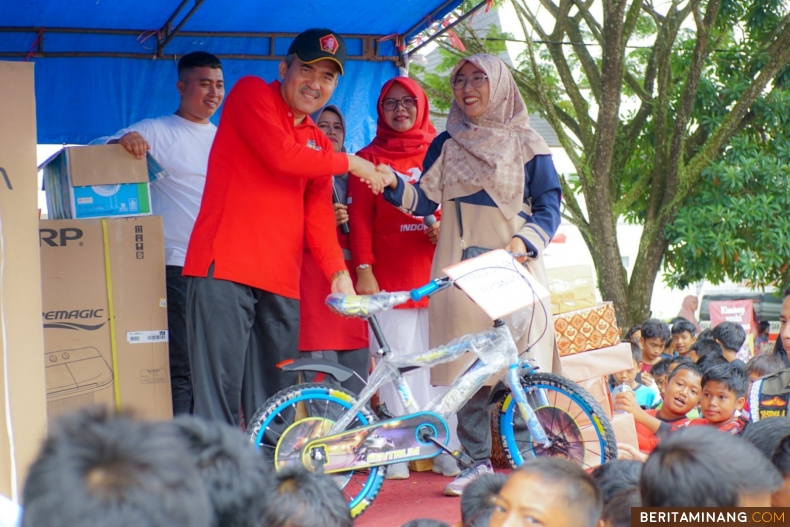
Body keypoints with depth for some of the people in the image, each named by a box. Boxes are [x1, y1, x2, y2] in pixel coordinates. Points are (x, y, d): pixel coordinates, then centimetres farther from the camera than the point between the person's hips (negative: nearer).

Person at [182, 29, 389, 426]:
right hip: (225, 269, -7)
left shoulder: (319, 145, 20)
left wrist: (338, 271, -9)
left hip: (281, 283, 7)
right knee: (219, 396, -12)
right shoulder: (251, 94, 3)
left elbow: (319, 215, 8)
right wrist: (348, 163, 0)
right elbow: (280, 155, -13)